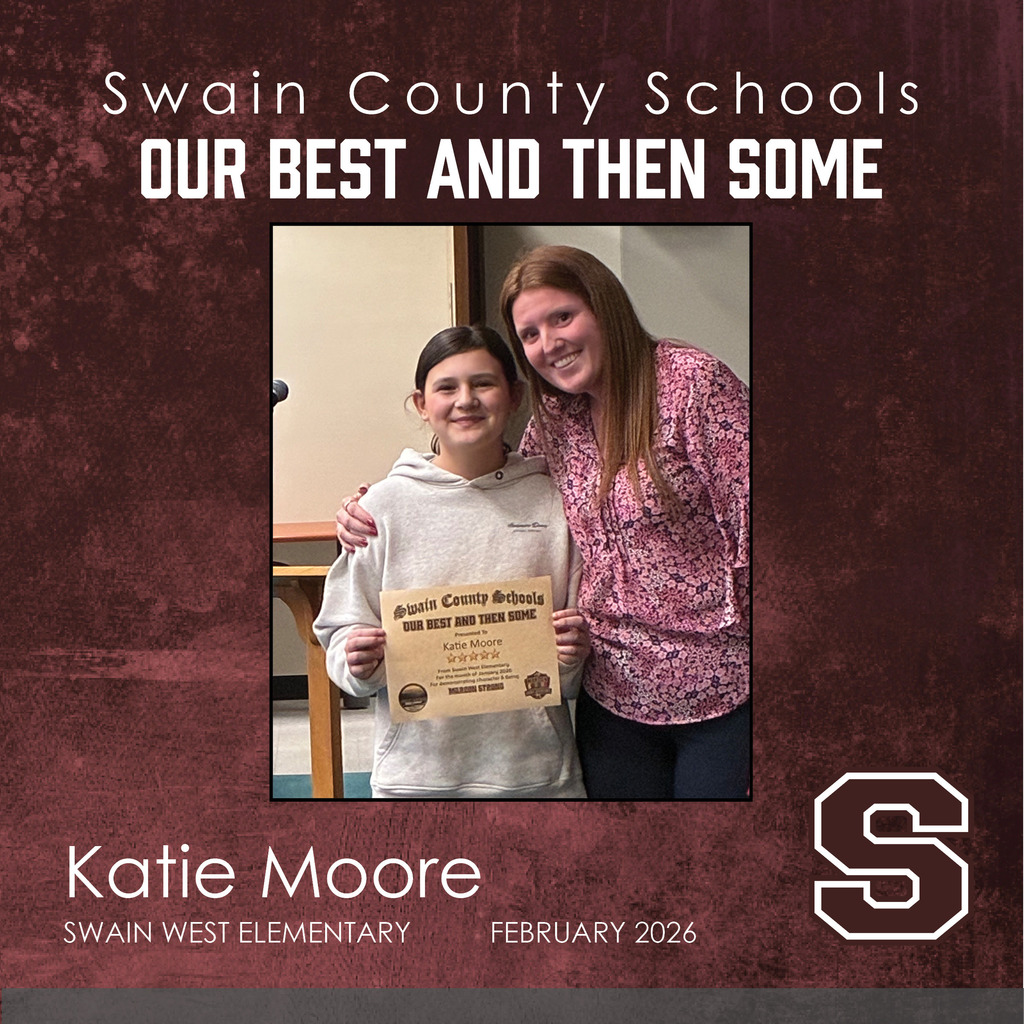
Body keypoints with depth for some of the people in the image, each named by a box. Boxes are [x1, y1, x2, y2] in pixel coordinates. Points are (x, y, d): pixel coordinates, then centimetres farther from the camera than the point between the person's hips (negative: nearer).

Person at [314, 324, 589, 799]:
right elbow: (340, 630, 3)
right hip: (417, 769, 0)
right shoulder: (386, 504, -1)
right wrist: (359, 662, -16)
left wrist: (574, 653, -12)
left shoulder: (552, 501, 0)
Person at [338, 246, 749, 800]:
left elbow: (751, 530, -13)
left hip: (723, 696, -5)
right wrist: (372, 514, 5)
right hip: (613, 696, 5)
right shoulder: (554, 422, 6)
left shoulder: (693, 381, -11)